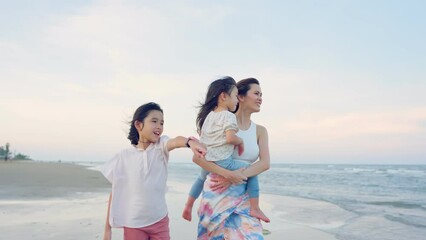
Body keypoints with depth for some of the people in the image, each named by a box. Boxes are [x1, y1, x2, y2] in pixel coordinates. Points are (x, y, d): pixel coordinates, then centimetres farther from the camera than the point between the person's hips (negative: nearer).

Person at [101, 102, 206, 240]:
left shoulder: (161, 146, -6)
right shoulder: (124, 156, -5)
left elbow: (175, 142, -30)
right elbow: (115, 192, 1)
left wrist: (190, 142, -53)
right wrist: (107, 228, 3)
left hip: (159, 221, 1)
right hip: (133, 224, 0)